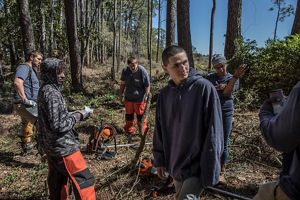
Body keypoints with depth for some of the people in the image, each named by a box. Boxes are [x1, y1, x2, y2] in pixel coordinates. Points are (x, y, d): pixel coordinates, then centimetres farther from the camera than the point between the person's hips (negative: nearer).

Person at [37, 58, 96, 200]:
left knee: (56, 178, 22)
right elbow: (58, 125, -24)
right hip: (63, 147, -10)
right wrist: (79, 115, -14)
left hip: (51, 145, 10)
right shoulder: (52, 93, -21)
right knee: (83, 179, -3)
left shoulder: (44, 90, 8)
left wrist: (73, 114, 4)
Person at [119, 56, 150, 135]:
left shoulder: (143, 71, -19)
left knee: (140, 115, 9)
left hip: (140, 99, -4)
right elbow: (122, 84, 5)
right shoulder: (125, 71, -7)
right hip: (128, 98, 4)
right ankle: (129, 130, 35)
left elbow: (147, 86, -12)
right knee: (129, 114, 17)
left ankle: (143, 131, 27)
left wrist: (146, 95, -18)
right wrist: (121, 95, 6)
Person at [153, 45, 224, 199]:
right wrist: (159, 160, 7)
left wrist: (210, 170, -16)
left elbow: (213, 133, -17)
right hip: (175, 165, 5)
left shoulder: (204, 88, -17)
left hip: (196, 167, -5)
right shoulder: (164, 94, -2)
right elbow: (159, 131, 6)